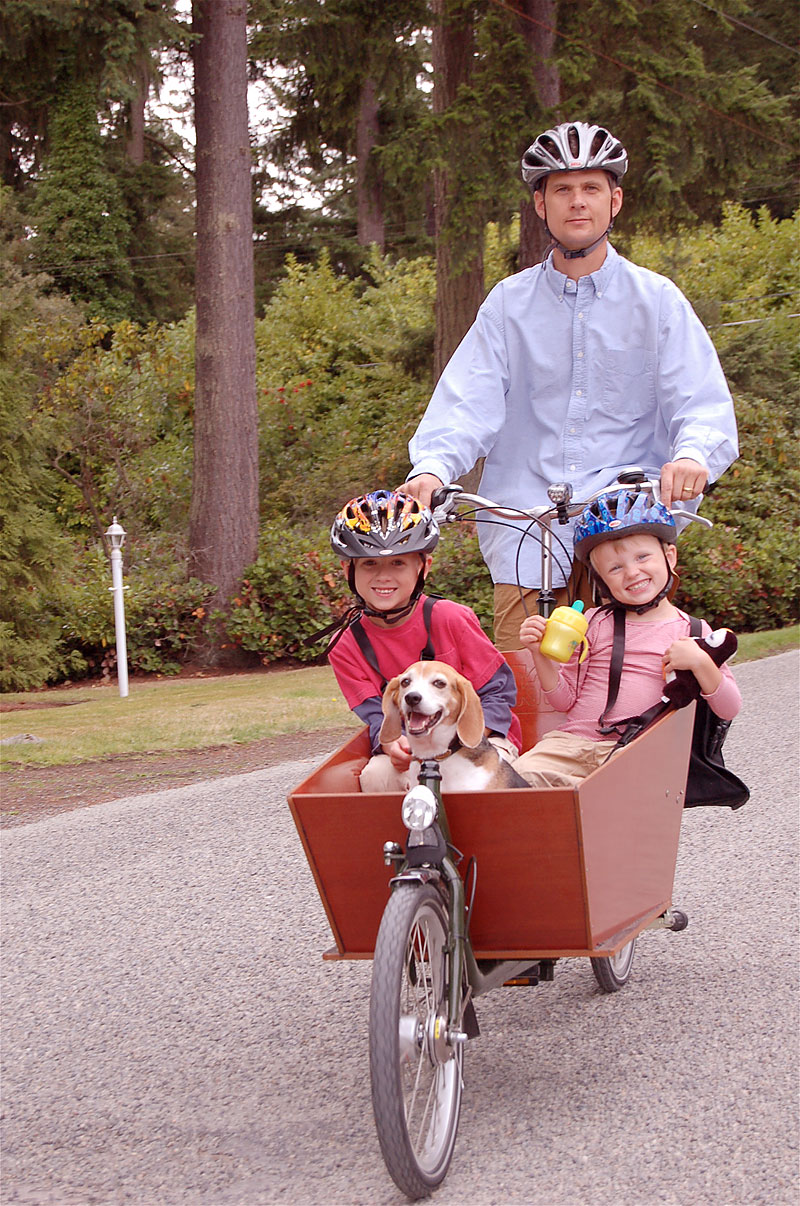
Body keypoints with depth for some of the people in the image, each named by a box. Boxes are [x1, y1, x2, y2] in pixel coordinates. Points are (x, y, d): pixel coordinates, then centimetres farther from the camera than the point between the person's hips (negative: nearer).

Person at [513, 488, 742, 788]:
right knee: (519, 775, -26)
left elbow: (729, 710, 5)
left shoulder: (692, 631, 9)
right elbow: (564, 699, 13)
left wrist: (701, 664, -12)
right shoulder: (594, 623, 12)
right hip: (570, 741, 1)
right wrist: (541, 655, -4)